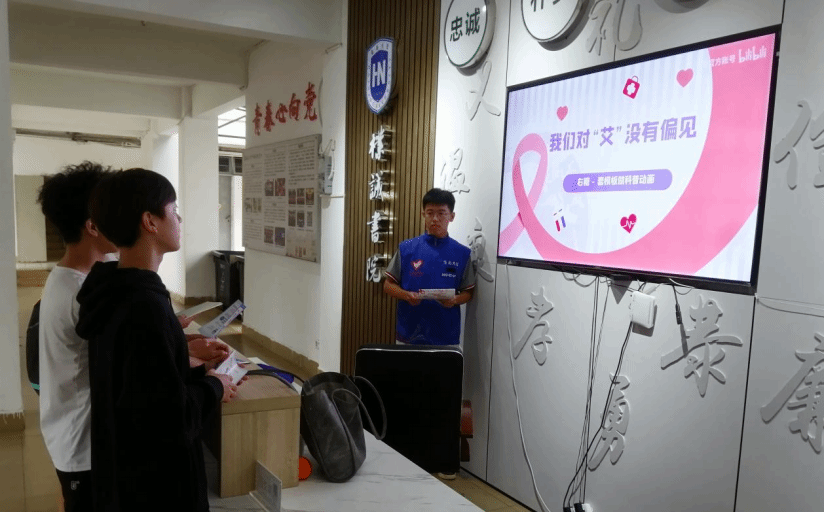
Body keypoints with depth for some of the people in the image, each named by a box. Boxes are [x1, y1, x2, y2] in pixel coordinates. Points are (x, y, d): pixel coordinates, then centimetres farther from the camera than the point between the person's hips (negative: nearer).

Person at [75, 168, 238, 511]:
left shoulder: (114, 293, 1)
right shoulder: (145, 305, -29)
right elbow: (170, 420, -29)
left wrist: (198, 372, 7)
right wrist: (213, 387, -12)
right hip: (153, 485, -9)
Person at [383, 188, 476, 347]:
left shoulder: (462, 253, 2)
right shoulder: (406, 249, 2)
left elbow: (468, 292, 8)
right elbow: (388, 285, 6)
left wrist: (455, 300, -13)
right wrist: (407, 295, -13)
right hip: (408, 335, 0)